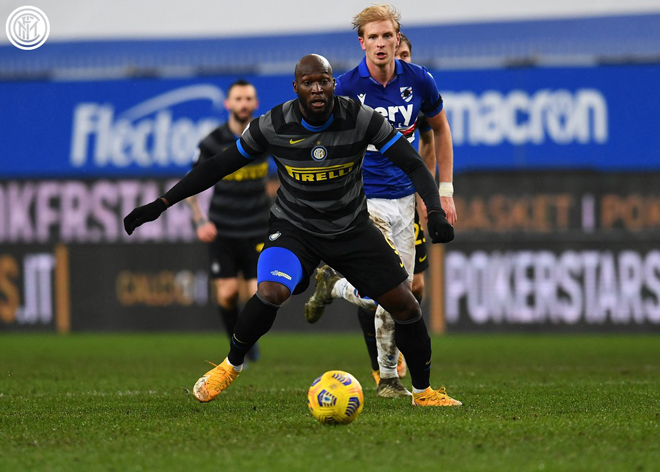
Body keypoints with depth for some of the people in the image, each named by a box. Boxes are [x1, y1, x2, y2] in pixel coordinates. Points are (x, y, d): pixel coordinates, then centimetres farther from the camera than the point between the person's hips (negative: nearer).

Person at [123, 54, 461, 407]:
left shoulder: (360, 119, -18)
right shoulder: (274, 126, -17)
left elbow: (414, 165, -14)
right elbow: (217, 166, -7)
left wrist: (435, 213, -31)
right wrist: (161, 204, -10)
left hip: (352, 228, 2)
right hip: (294, 228, -2)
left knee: (404, 304, -4)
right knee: (270, 293, -29)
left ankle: (423, 391, 20)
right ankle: (231, 365, -2)